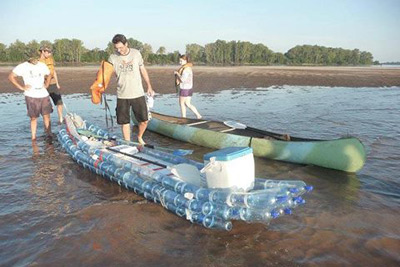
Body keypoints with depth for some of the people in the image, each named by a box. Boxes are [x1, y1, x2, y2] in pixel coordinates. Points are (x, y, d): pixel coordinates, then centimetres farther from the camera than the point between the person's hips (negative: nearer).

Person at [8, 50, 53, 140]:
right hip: (31, 96, -4)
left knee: (46, 115, 3)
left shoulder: (42, 65, 9)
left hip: (44, 95, 4)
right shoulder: (22, 66, -4)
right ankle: (33, 137, 11)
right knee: (34, 117, 1)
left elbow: (49, 75, 27)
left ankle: (49, 135, 12)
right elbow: (11, 76, -3)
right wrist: (21, 87, -7)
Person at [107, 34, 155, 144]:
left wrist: (149, 86, 12)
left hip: (138, 94, 1)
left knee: (144, 120, 3)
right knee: (124, 122, 4)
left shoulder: (136, 53, 1)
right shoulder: (112, 58, -2)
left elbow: (143, 70, 11)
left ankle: (139, 137, 32)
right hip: (122, 95, 0)